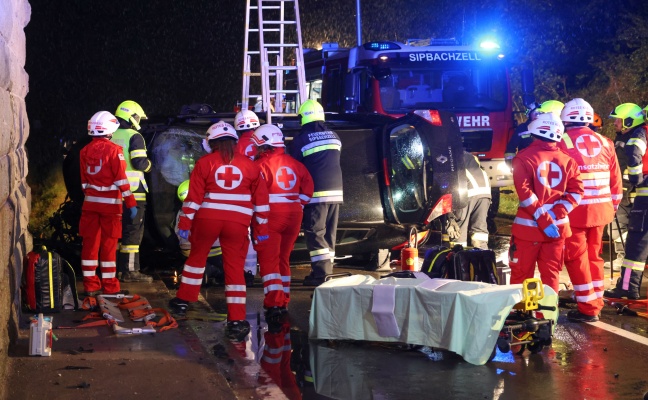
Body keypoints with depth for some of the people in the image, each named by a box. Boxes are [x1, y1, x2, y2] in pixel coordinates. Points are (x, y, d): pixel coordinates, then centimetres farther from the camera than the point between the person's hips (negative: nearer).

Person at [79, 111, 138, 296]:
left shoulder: (85, 151, 5)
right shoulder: (113, 150, -12)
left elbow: (84, 180, 11)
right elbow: (121, 179, -15)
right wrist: (130, 202, -11)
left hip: (90, 203, 5)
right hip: (110, 203, -5)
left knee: (90, 243, 8)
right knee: (108, 245, 1)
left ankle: (90, 284, 11)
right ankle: (110, 286, 5)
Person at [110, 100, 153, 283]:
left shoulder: (111, 137, 11)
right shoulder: (134, 137, -10)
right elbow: (139, 163, -18)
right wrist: (148, 164, 2)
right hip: (133, 191, -7)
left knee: (117, 229, 15)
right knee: (133, 231, -4)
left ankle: (116, 267, 21)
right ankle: (130, 271, -6)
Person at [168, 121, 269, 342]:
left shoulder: (204, 163, 1)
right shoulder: (250, 166, 7)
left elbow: (194, 197, -3)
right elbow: (261, 200, 7)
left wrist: (185, 223, 2)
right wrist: (261, 230, 12)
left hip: (207, 218, -1)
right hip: (238, 222, 1)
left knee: (197, 256, 21)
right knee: (235, 267, 3)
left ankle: (183, 300, 30)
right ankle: (237, 320, -2)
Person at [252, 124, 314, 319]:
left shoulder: (262, 164, -10)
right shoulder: (295, 164, 10)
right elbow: (308, 188, 10)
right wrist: (297, 205, 15)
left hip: (271, 215, -6)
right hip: (294, 215, 6)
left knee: (269, 260, -4)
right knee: (283, 258, 18)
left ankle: (274, 302, -15)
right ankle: (283, 301, 23)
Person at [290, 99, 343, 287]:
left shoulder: (301, 139, -6)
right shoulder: (334, 136, 10)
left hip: (315, 193, -5)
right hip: (336, 190, 5)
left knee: (315, 233, -2)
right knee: (329, 233, 11)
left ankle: (320, 272, -8)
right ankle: (327, 271, 15)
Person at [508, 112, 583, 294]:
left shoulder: (524, 158, -6)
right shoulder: (567, 160, 6)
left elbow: (525, 192, -16)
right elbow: (576, 190, 0)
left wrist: (543, 219, -16)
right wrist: (558, 212, -7)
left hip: (528, 226, -4)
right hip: (558, 227, 4)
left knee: (521, 274, 5)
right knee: (550, 274, 11)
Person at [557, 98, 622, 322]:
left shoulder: (562, 142, -6)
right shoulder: (605, 142, 8)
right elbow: (616, 180, 10)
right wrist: (613, 206, 20)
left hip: (574, 210, -5)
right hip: (601, 209, 5)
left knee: (576, 258, 3)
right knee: (594, 256, 18)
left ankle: (588, 309, 4)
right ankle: (596, 303, 24)